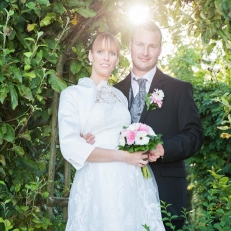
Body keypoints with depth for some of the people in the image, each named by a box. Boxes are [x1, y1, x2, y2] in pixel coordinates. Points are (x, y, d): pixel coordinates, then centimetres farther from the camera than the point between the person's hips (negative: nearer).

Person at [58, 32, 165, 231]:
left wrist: (141, 151, 1)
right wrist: (123, 156, -14)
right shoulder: (73, 94, -1)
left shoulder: (120, 96, 16)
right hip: (96, 183, -5)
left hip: (130, 182, 5)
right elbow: (70, 146, -13)